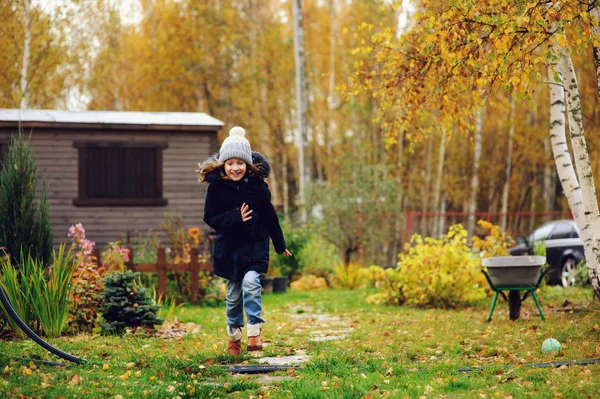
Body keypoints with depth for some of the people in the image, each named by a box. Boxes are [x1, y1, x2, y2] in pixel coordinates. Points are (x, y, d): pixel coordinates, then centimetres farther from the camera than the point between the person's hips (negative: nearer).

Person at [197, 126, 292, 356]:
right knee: (233, 294, 8)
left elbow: (269, 216, 3)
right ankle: (234, 335, 27)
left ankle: (254, 332, -13)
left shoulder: (257, 185, -6)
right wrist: (235, 217, -24)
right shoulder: (216, 187, -8)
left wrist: (280, 246, 9)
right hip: (228, 247, 1)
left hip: (254, 244, -1)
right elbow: (211, 218, -8)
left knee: (250, 283, -21)